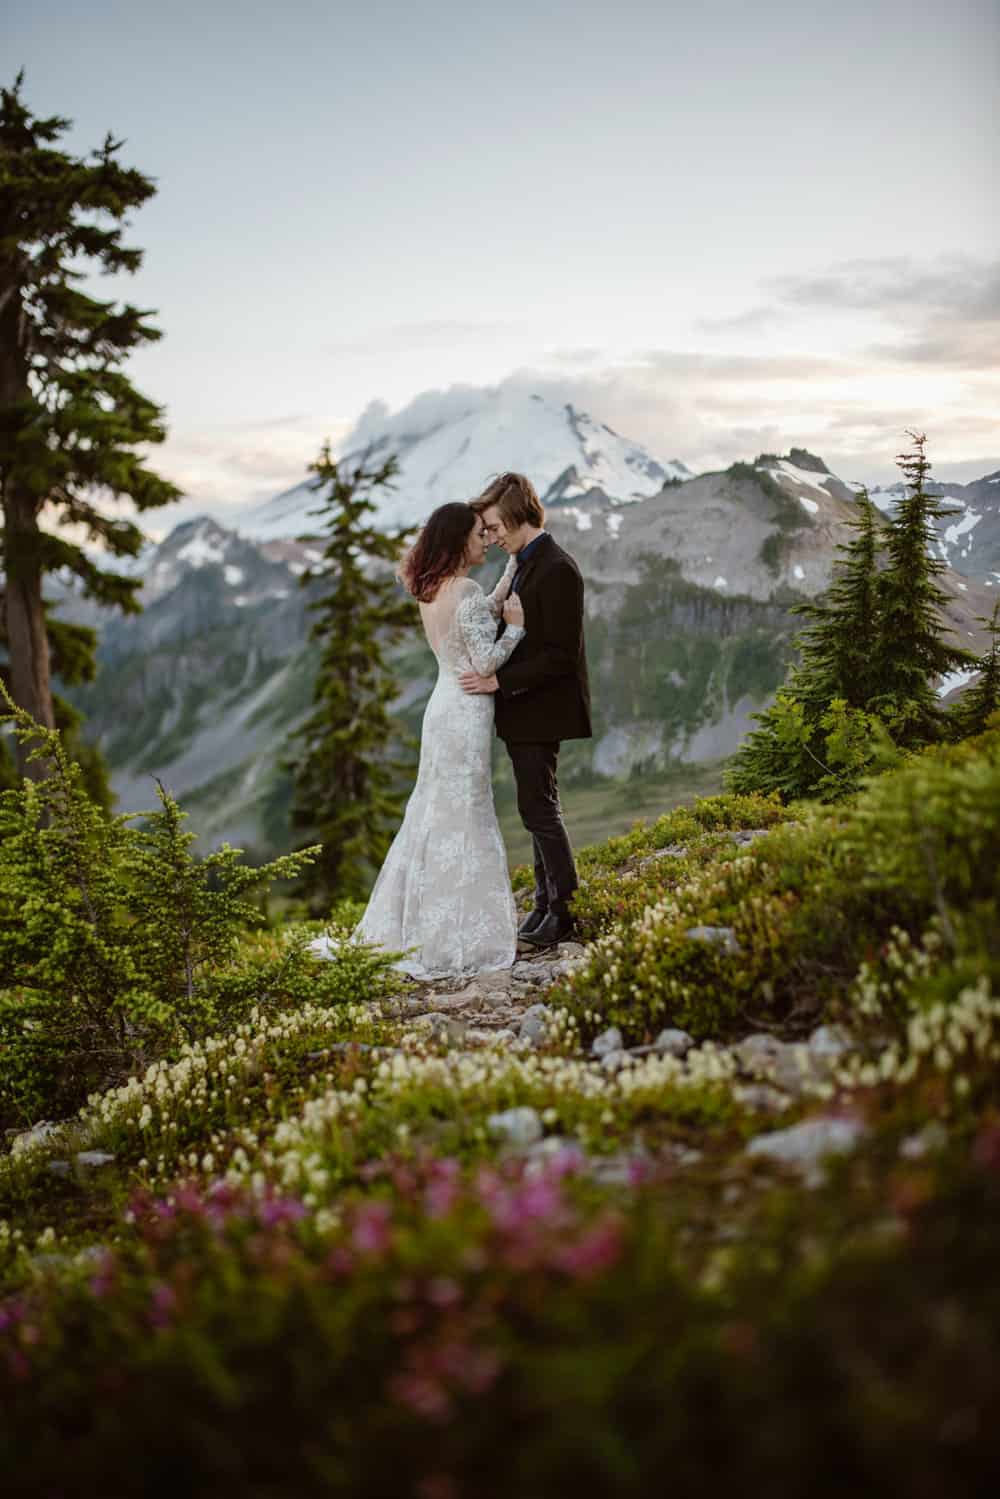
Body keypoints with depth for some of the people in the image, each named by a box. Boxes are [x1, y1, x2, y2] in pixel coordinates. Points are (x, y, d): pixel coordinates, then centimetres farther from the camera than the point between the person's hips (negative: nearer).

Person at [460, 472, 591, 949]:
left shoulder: (556, 570, -18)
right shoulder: (524, 566, 12)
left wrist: (499, 681, -21)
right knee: (537, 808, 14)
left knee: (538, 808, -5)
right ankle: (546, 901, 24)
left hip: (542, 711, -10)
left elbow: (560, 657, -21)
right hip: (522, 712, 10)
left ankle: (566, 908, 6)